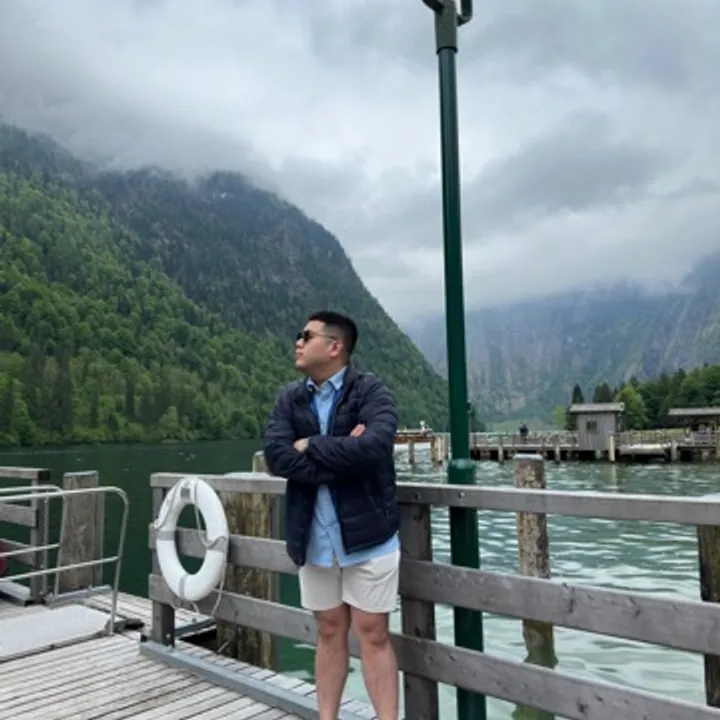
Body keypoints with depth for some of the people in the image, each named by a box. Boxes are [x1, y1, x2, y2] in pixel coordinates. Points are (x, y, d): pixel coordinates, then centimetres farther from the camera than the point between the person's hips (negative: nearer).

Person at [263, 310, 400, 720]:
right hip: (314, 538, 4)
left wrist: (311, 446, -13)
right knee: (330, 633, 16)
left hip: (367, 534, -4)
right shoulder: (289, 399, 6)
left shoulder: (371, 391, -7)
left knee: (373, 634, 5)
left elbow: (374, 446, -25)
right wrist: (342, 456, -17)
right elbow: (276, 456, -9)